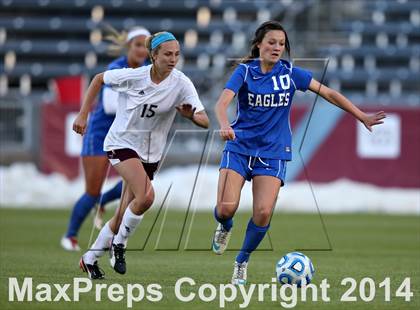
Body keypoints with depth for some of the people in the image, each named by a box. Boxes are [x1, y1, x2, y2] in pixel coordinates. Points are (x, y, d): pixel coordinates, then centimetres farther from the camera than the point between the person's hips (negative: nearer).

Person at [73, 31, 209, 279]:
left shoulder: (181, 84, -12)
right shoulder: (133, 76, -15)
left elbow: (204, 121, -18)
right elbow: (99, 79, 3)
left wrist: (192, 115, -41)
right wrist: (83, 115, 1)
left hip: (150, 154, 4)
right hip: (122, 143, -4)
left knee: (123, 216, 6)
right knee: (146, 196, -27)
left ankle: (90, 259, 26)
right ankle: (119, 244, -5)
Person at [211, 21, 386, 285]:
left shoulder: (290, 73, 0)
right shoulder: (245, 71, -5)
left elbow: (329, 93, 5)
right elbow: (222, 103, -18)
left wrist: (362, 117, 0)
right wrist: (225, 125, -40)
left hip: (273, 152, 1)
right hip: (239, 147, -1)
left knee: (263, 212, -16)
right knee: (226, 207, -15)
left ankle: (242, 261, 9)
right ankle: (225, 228, 24)